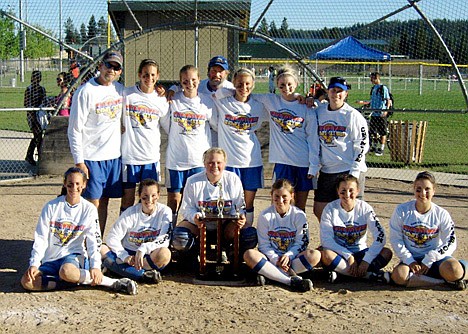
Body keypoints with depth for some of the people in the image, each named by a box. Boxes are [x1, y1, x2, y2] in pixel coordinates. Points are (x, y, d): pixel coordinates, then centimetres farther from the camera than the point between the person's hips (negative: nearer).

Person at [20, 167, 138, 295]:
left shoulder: (89, 209, 0)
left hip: (74, 255, -3)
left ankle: (114, 282, -28)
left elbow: (93, 240, -5)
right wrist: (34, 264, -12)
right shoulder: (51, 207, 1)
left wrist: (95, 266, -21)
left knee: (67, 271, -40)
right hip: (50, 260, 3)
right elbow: (40, 238, 1)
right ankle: (75, 281, -22)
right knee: (27, 282, -26)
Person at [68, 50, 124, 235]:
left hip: (114, 155, 6)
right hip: (91, 157, -5)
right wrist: (79, 162, -14)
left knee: (104, 201, 11)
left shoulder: (120, 90, 8)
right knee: (93, 202, -4)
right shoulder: (86, 92, -10)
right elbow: (74, 130, -10)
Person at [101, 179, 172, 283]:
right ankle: (144, 275, -34)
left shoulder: (164, 212, -4)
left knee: (164, 253, -36)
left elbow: (164, 241, -13)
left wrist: (144, 248, -29)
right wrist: (125, 256, -22)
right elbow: (112, 238, -7)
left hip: (149, 257, -1)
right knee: (101, 249, -24)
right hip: (128, 254, 2)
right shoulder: (131, 212, -2)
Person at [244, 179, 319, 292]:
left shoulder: (299, 215, 0)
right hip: (271, 258, 0)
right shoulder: (265, 215, -1)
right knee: (249, 255, -31)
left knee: (315, 255, -29)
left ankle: (268, 274, -31)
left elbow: (301, 243, -2)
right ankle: (292, 279, -38)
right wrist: (275, 259, -21)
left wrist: (288, 256, -22)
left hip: (292, 258, 0)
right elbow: (264, 245, -3)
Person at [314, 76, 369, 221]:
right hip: (326, 171, 5)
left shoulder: (353, 115, -7)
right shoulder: (319, 111, 8)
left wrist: (354, 172, -14)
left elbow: (362, 144, -9)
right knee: (319, 210, 9)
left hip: (349, 171, -5)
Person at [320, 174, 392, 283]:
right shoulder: (330, 208, -9)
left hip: (360, 253, 2)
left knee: (387, 253, -23)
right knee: (326, 255, -35)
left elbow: (380, 236, -13)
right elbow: (326, 240, -16)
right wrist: (349, 256, -24)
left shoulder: (365, 208, -5)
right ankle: (370, 275, -27)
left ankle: (341, 272, -26)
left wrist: (366, 261, -23)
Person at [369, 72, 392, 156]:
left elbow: (388, 100, -12)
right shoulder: (373, 88, 14)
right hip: (374, 113, 8)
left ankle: (381, 149, 2)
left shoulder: (383, 88, -9)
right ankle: (374, 147, 26)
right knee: (373, 131, 13)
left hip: (381, 114, -8)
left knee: (382, 132, -2)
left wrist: (386, 110, -22)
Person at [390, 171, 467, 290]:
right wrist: (410, 261, -12)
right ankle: (446, 279, -19)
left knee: (453, 270, -36)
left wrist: (429, 260, -14)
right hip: (411, 259, 1)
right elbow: (395, 239, -2)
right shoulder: (402, 211, -4)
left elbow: (450, 244, -4)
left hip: (435, 258, -1)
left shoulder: (441, 214, -3)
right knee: (399, 276, -33)